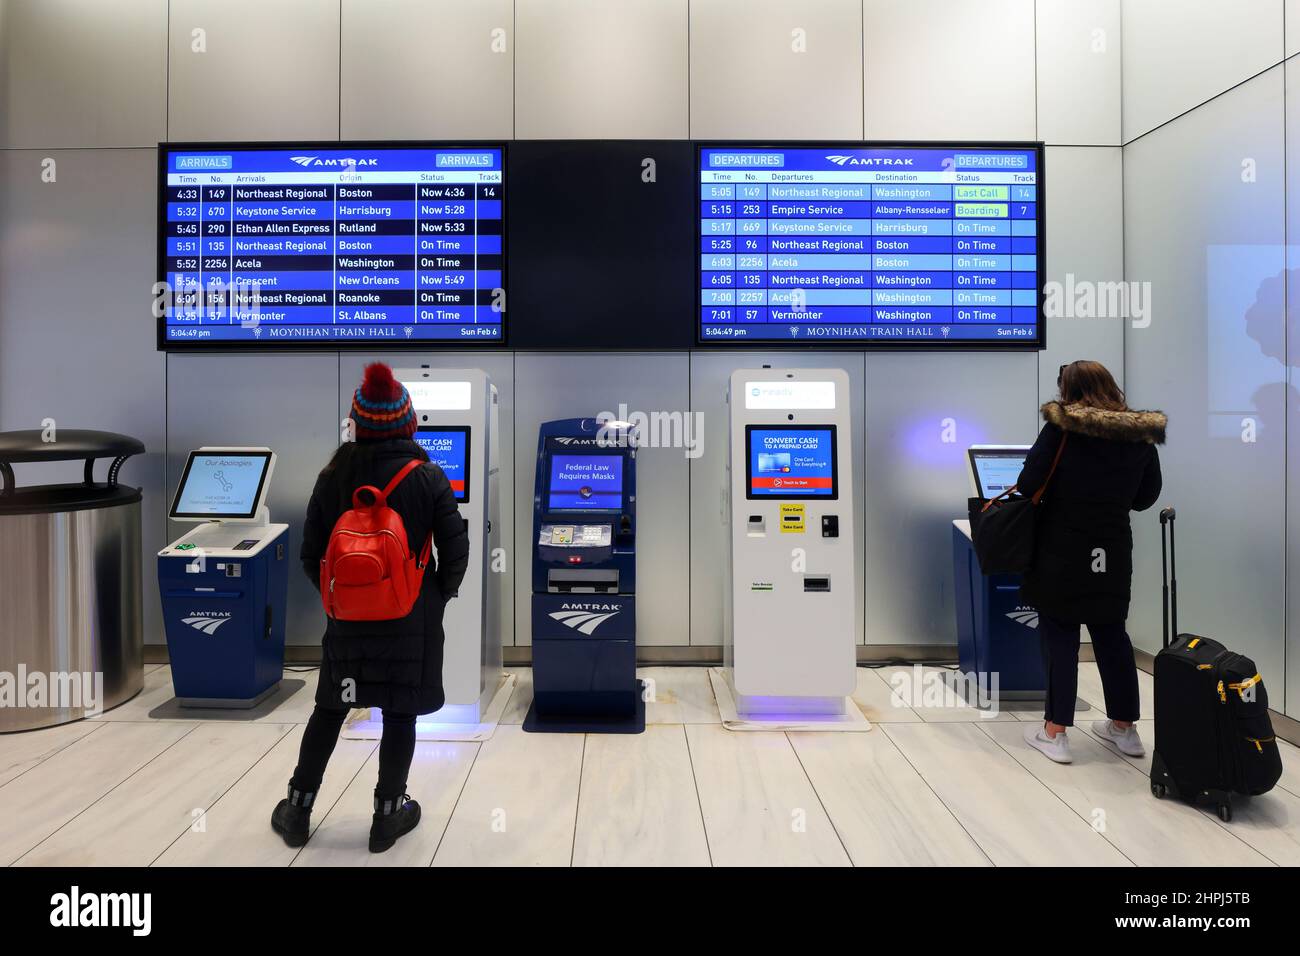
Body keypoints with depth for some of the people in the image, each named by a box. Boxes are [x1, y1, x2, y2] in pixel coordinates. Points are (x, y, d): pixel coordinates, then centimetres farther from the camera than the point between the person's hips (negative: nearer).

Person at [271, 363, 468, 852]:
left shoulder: (333, 476, -4)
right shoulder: (428, 477, -11)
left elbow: (310, 554, -1)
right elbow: (455, 550, -11)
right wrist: (438, 596, 6)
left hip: (347, 616, 3)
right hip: (412, 618, -2)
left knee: (329, 709, 18)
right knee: (399, 714, 10)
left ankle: (297, 811, 29)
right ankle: (388, 815, 22)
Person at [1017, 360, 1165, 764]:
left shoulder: (1061, 428, -13)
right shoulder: (1142, 435, 2)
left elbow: (1029, 486, -13)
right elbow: (1147, 495, 11)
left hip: (1061, 551, -4)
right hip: (1113, 551, 4)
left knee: (1059, 636, 4)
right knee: (1111, 634, 17)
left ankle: (1055, 733, 10)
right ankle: (1124, 727, 30)